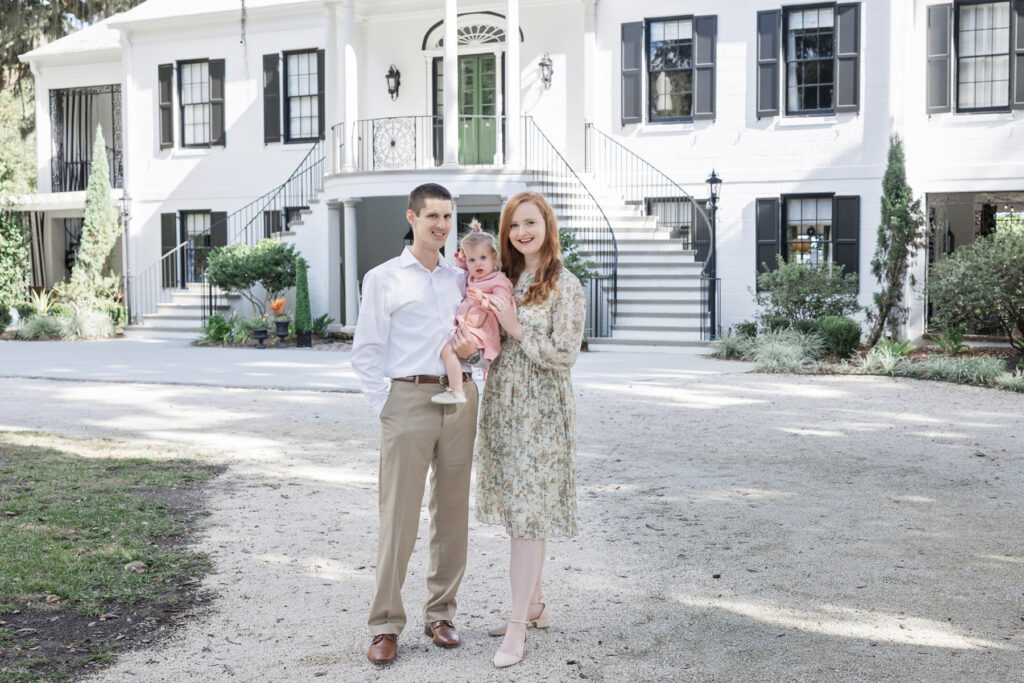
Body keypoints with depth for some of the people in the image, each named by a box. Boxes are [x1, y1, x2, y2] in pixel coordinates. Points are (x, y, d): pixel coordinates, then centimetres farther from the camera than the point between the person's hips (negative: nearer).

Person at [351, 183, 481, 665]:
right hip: (408, 399, -4)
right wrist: (386, 407, -6)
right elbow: (366, 353, 2)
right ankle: (386, 625, 5)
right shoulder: (383, 279, 5)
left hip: (459, 399, 4)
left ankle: (440, 613, 19)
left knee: (452, 511, 7)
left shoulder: (460, 279, 16)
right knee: (399, 514, -5)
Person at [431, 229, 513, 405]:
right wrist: (460, 260, 24)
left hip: (478, 330, -11)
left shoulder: (499, 281, -8)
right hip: (465, 328, 11)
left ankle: (456, 392, -27)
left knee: (448, 350, -25)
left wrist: (483, 298, -33)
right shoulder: (472, 278, 20)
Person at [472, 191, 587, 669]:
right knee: (518, 510, 13)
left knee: (527, 515, -6)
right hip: (502, 406, 7)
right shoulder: (505, 281, 11)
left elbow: (563, 356, -13)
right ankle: (535, 605, 26)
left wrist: (516, 328, -15)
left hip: (540, 412, -7)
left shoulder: (565, 286, -9)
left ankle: (517, 628, -1)